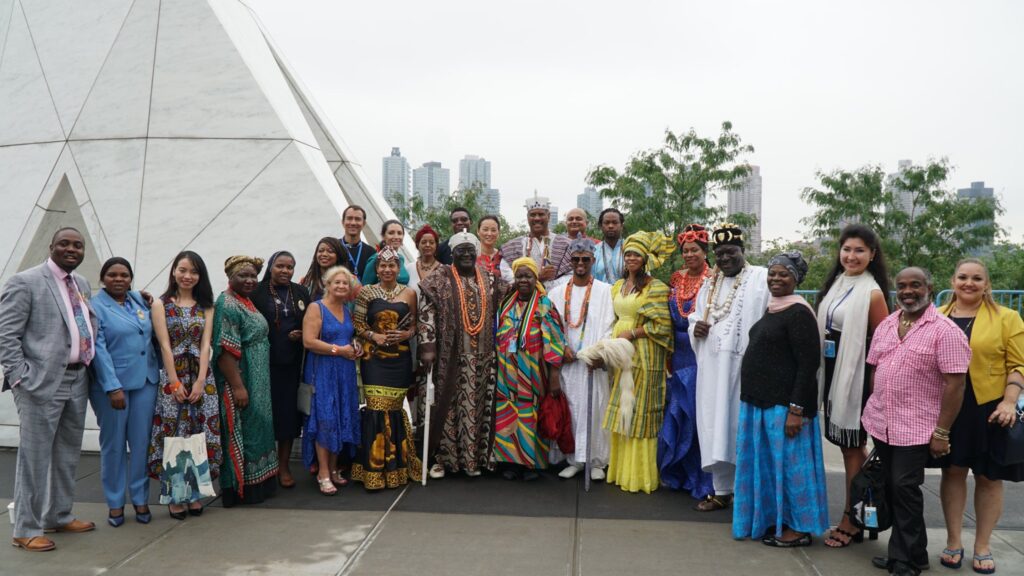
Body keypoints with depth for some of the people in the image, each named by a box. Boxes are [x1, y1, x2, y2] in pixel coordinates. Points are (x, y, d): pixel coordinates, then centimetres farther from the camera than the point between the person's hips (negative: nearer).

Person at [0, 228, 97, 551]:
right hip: (43, 382, -7)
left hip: (77, 381, 7)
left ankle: (59, 516, 32)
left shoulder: (82, 284, 13)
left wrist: (89, 369, 9)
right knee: (35, 457, 2)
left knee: (68, 455, 17)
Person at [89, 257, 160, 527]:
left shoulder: (139, 299, 10)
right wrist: (113, 387, -18)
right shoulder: (95, 307, -5)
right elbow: (98, 350, -12)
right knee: (113, 445, 6)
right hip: (111, 385, -4)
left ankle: (140, 499, 19)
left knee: (141, 443, 7)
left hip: (145, 382, 4)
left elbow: (152, 335, 20)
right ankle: (115, 503, 19)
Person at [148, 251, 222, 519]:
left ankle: (194, 493, 15)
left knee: (201, 434, 3)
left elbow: (205, 345, 2)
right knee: (172, 434, -1)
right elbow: (165, 346, -5)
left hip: (201, 375, 3)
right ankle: (173, 496, 10)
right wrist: (175, 383, -11)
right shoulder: (161, 304, 3)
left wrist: (200, 381, -8)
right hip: (172, 375, -3)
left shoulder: (205, 306, 11)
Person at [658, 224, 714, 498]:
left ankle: (701, 477, 9)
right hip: (679, 354, 5)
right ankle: (676, 472, 22)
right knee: (675, 414, 9)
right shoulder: (676, 281, 11)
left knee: (698, 413, -2)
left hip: (702, 355, -5)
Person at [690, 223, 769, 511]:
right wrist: (696, 328, 0)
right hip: (712, 367, 5)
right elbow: (696, 320, 24)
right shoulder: (710, 285, 17)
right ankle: (721, 491, 19)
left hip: (746, 366, -5)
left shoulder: (761, 278, -1)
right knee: (716, 427, 8)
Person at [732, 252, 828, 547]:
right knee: (768, 462, 15)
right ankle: (777, 520, 29)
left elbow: (808, 363, -17)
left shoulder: (798, 313, -13)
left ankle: (800, 528, 16)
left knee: (788, 462, 2)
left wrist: (796, 409, -21)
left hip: (784, 403, -9)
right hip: (761, 400, 9)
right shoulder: (772, 310, 13)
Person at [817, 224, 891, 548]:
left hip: (856, 374, -7)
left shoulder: (872, 293, -12)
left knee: (853, 446, 2)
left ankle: (852, 522, 13)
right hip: (834, 371, 7)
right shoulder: (835, 283, 10)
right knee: (846, 445, 14)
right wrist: (825, 371, 13)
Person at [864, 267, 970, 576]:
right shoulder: (885, 325, 9)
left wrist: (942, 432, -15)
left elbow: (955, 383, -14)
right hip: (880, 423, 6)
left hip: (915, 427, -6)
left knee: (904, 489, -2)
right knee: (891, 489, 12)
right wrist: (874, 411, 13)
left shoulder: (945, 330, -11)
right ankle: (903, 550, 26)